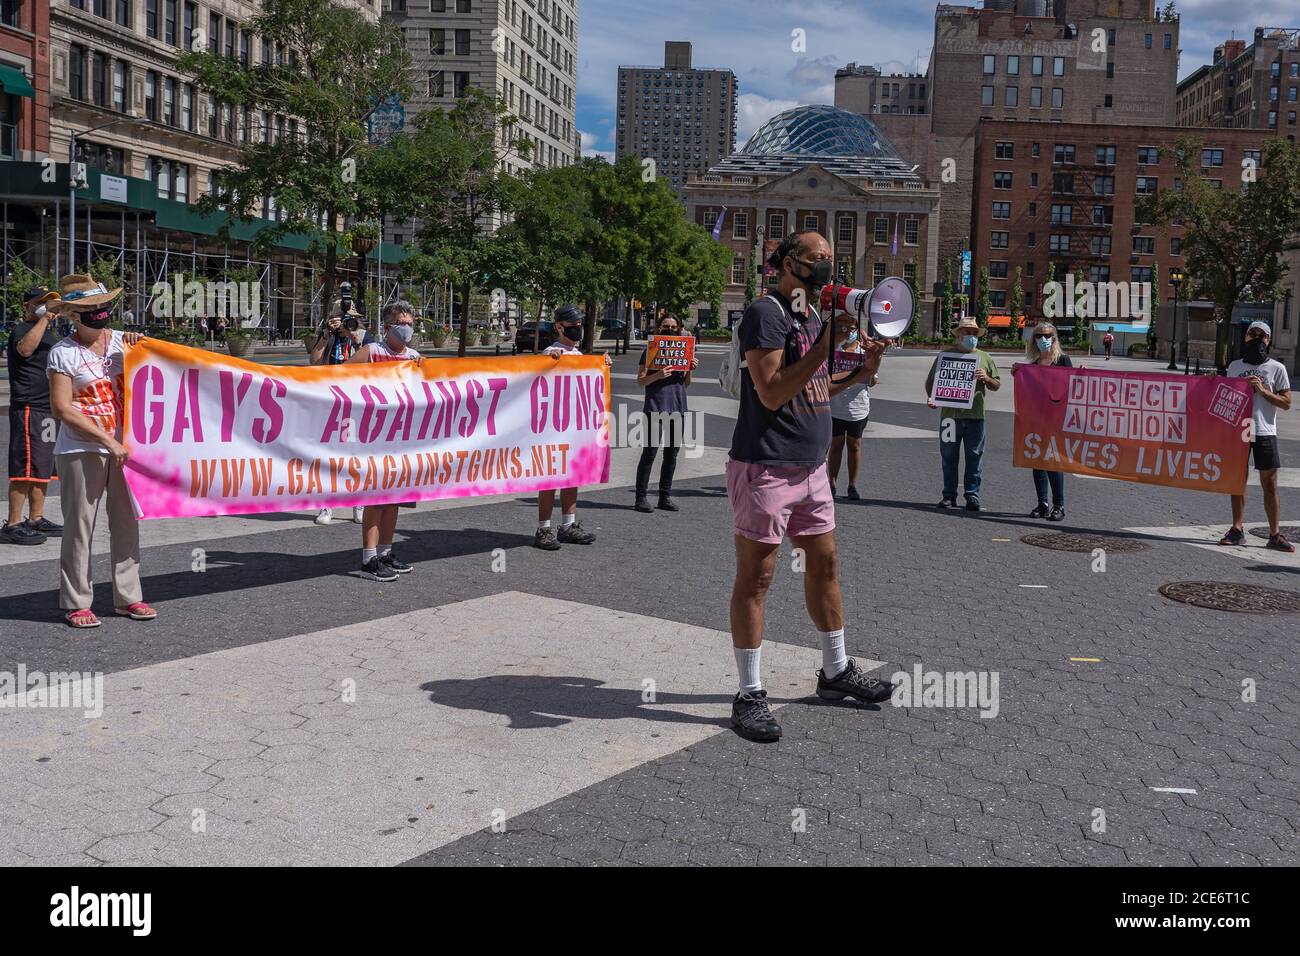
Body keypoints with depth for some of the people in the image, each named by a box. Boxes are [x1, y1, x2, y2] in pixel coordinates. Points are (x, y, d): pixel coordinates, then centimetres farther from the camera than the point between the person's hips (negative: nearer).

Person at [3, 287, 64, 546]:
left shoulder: (49, 333, 21)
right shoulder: (21, 330, -7)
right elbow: (25, 349, -32)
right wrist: (44, 319, -25)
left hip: (49, 408, 9)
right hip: (29, 408, -9)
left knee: (43, 468, 13)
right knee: (26, 468, -12)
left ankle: (36, 519, 20)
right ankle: (12, 525, -11)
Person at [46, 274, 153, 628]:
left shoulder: (120, 340, 8)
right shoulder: (63, 353, -5)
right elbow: (62, 408, -11)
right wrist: (106, 439, -17)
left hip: (123, 447, 5)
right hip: (81, 452, -5)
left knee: (126, 523, 8)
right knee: (79, 527, -1)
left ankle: (127, 596, 18)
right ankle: (76, 603, 8)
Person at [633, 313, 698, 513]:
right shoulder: (650, 350, 1)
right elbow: (640, 380, -3)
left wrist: (691, 370, 0)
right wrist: (657, 375, -19)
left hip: (677, 408, 5)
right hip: (655, 407, -5)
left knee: (672, 454, 9)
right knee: (650, 452, -7)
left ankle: (665, 497, 17)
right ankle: (641, 497, -3)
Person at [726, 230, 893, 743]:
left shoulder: (813, 315, 15)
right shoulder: (765, 313, -13)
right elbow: (772, 393, -21)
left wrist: (860, 370, 6)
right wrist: (826, 344, -23)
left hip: (811, 466, 9)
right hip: (766, 466, -9)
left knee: (824, 565, 16)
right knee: (754, 578, -2)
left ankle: (836, 671, 32)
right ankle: (749, 695, 6)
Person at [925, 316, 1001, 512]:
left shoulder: (985, 358, 12)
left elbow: (997, 386, 15)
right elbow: (930, 381, 10)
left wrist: (986, 379, -7)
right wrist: (932, 398, -9)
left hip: (975, 416, 1)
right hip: (950, 415, -1)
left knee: (974, 458, 3)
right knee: (949, 458, 4)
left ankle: (972, 495, 11)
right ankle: (949, 495, 13)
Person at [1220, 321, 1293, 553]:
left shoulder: (1277, 368, 2)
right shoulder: (1234, 366, 13)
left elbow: (1286, 403, -1)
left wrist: (1263, 390, -12)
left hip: (1264, 431, -3)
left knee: (1270, 484, -2)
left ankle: (1275, 534, 1)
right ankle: (1237, 530, 10)